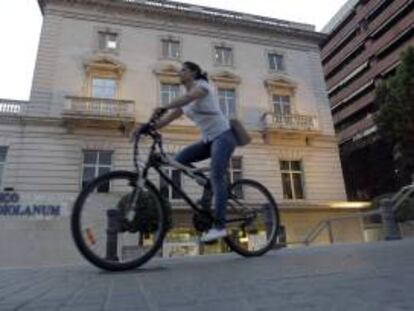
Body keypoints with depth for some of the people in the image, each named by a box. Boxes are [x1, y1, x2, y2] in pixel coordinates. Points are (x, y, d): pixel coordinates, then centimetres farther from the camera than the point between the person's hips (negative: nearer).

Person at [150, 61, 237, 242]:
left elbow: (189, 97, -28)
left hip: (223, 135, -7)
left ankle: (219, 226, -20)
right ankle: (209, 189, 1)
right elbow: (168, 119, 7)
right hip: (208, 140, 7)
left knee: (216, 176, -20)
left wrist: (163, 107, -41)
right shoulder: (185, 101, 16)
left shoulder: (202, 84, -4)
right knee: (180, 159, -11)